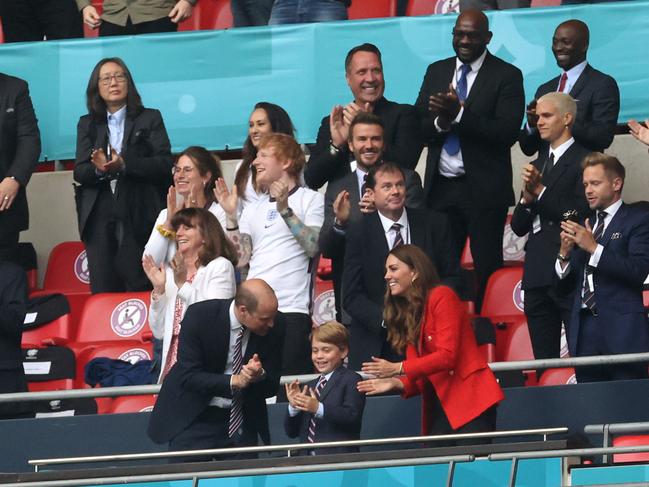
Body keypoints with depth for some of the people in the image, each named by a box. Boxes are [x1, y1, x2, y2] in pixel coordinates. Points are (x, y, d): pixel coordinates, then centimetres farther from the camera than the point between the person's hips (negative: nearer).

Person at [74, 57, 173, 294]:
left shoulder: (149, 119, 9)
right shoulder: (87, 125, 17)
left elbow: (164, 164, -3)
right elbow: (79, 172, 6)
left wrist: (124, 165, -17)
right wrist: (99, 169, -17)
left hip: (139, 218, -2)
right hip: (99, 219, 2)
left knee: (140, 289, -9)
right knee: (102, 291, -4)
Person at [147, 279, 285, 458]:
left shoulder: (275, 326, -11)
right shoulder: (199, 316, -19)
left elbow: (271, 387, -3)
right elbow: (188, 376, -19)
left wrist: (259, 375, -27)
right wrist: (234, 381, -30)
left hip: (241, 421, 3)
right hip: (195, 420, -3)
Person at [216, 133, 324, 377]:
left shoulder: (310, 200, 4)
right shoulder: (253, 210, 20)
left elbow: (313, 246, -11)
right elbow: (240, 258, 11)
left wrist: (284, 209, -13)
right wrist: (231, 215, 5)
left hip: (291, 311, -6)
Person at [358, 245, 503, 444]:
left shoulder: (442, 297, -4)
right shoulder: (406, 312, 16)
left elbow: (447, 355, -15)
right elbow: (421, 377, 12)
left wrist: (398, 369, -16)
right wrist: (397, 383, -7)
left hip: (471, 401, -7)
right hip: (439, 408, 7)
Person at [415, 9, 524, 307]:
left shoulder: (507, 76, -3)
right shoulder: (436, 72, 12)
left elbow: (507, 132, -14)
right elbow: (418, 128, 8)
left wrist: (458, 114, -22)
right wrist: (441, 122, -14)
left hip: (484, 190, -4)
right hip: (440, 187, 4)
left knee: (488, 271, -1)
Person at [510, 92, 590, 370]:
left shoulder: (584, 160, -4)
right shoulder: (539, 164, 20)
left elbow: (582, 214, -14)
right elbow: (518, 227, 17)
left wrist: (540, 191, -10)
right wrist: (527, 196, -3)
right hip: (537, 275, 8)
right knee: (544, 362, 8)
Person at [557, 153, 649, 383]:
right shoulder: (583, 225, 19)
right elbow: (567, 283, 17)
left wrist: (594, 247, -14)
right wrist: (564, 254, -2)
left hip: (621, 330, -5)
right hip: (584, 328, 5)